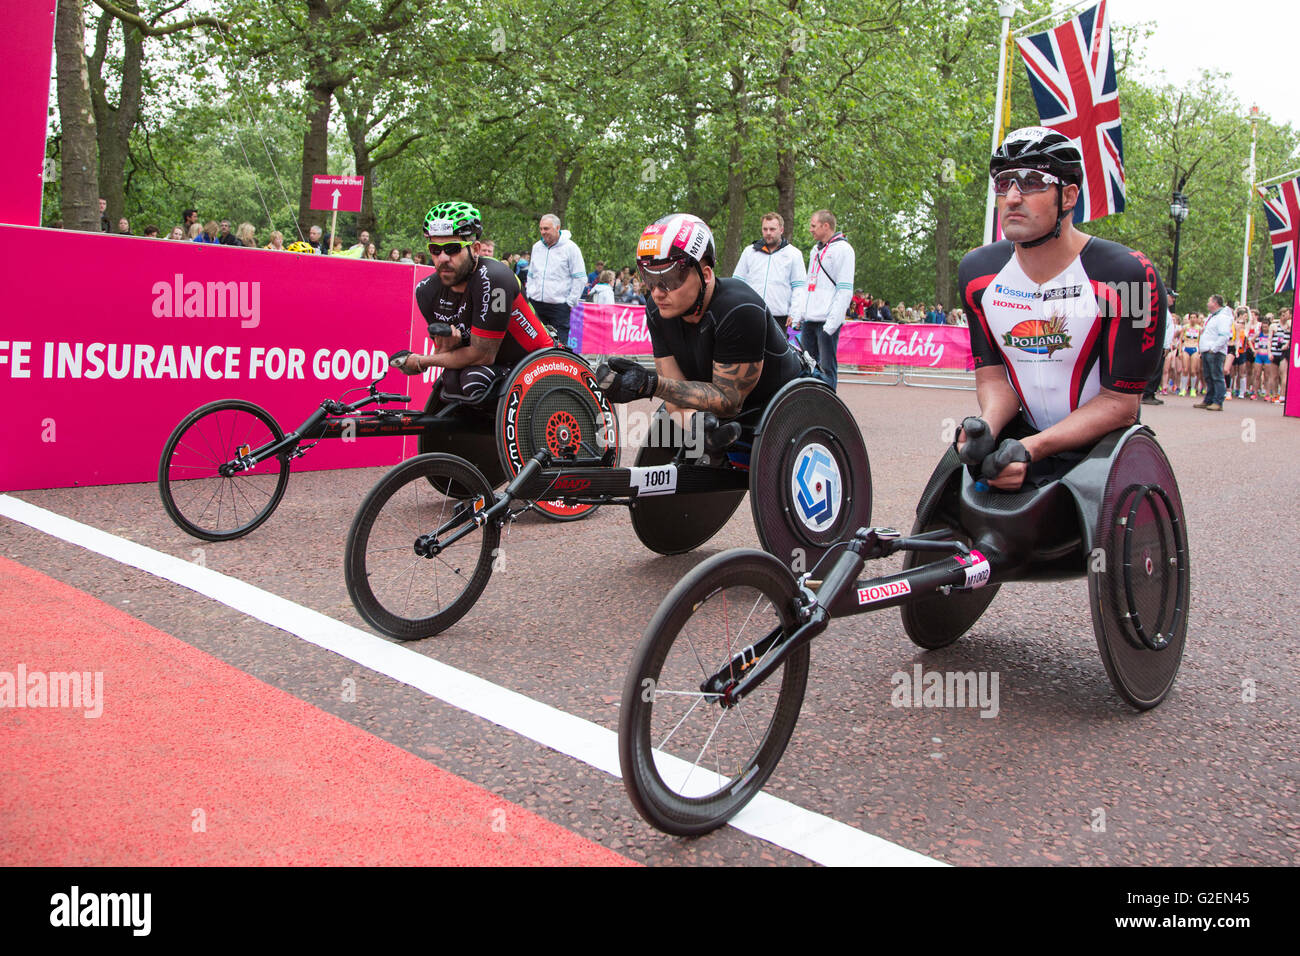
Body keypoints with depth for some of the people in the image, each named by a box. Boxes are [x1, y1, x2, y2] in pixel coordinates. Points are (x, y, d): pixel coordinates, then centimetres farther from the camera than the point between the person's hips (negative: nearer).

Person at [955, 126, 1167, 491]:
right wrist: (987, 427, -22)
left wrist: (1032, 447, -27)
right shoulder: (978, 272, 0)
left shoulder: (1129, 276, -16)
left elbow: (1120, 401, -14)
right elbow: (992, 374, 3)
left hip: (1101, 448, -3)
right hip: (1022, 437, 3)